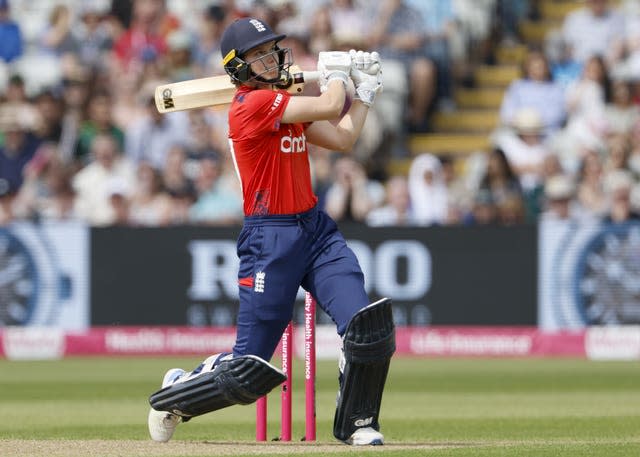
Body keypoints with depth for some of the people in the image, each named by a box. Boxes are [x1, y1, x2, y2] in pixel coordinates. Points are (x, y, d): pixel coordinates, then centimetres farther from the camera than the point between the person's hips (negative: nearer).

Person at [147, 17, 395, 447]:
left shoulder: (285, 102, 13)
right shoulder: (254, 103, -15)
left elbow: (342, 138, 14)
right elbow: (329, 108, -17)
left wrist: (365, 91, 11)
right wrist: (336, 73, 3)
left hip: (316, 227, 8)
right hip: (271, 239, -8)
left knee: (369, 326, -12)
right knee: (249, 371, -2)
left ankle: (357, 424, 5)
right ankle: (175, 394, 26)